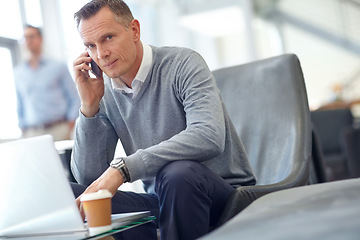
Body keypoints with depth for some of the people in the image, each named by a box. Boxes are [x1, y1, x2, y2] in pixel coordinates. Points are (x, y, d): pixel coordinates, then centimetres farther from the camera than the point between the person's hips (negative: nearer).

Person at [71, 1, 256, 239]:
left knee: (177, 172, -38)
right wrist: (89, 106, -10)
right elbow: (89, 178, 0)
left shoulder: (183, 64, -12)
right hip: (162, 202, 5)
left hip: (223, 194, -5)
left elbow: (209, 137, -31)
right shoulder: (105, 94, 4)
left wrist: (122, 168, -34)